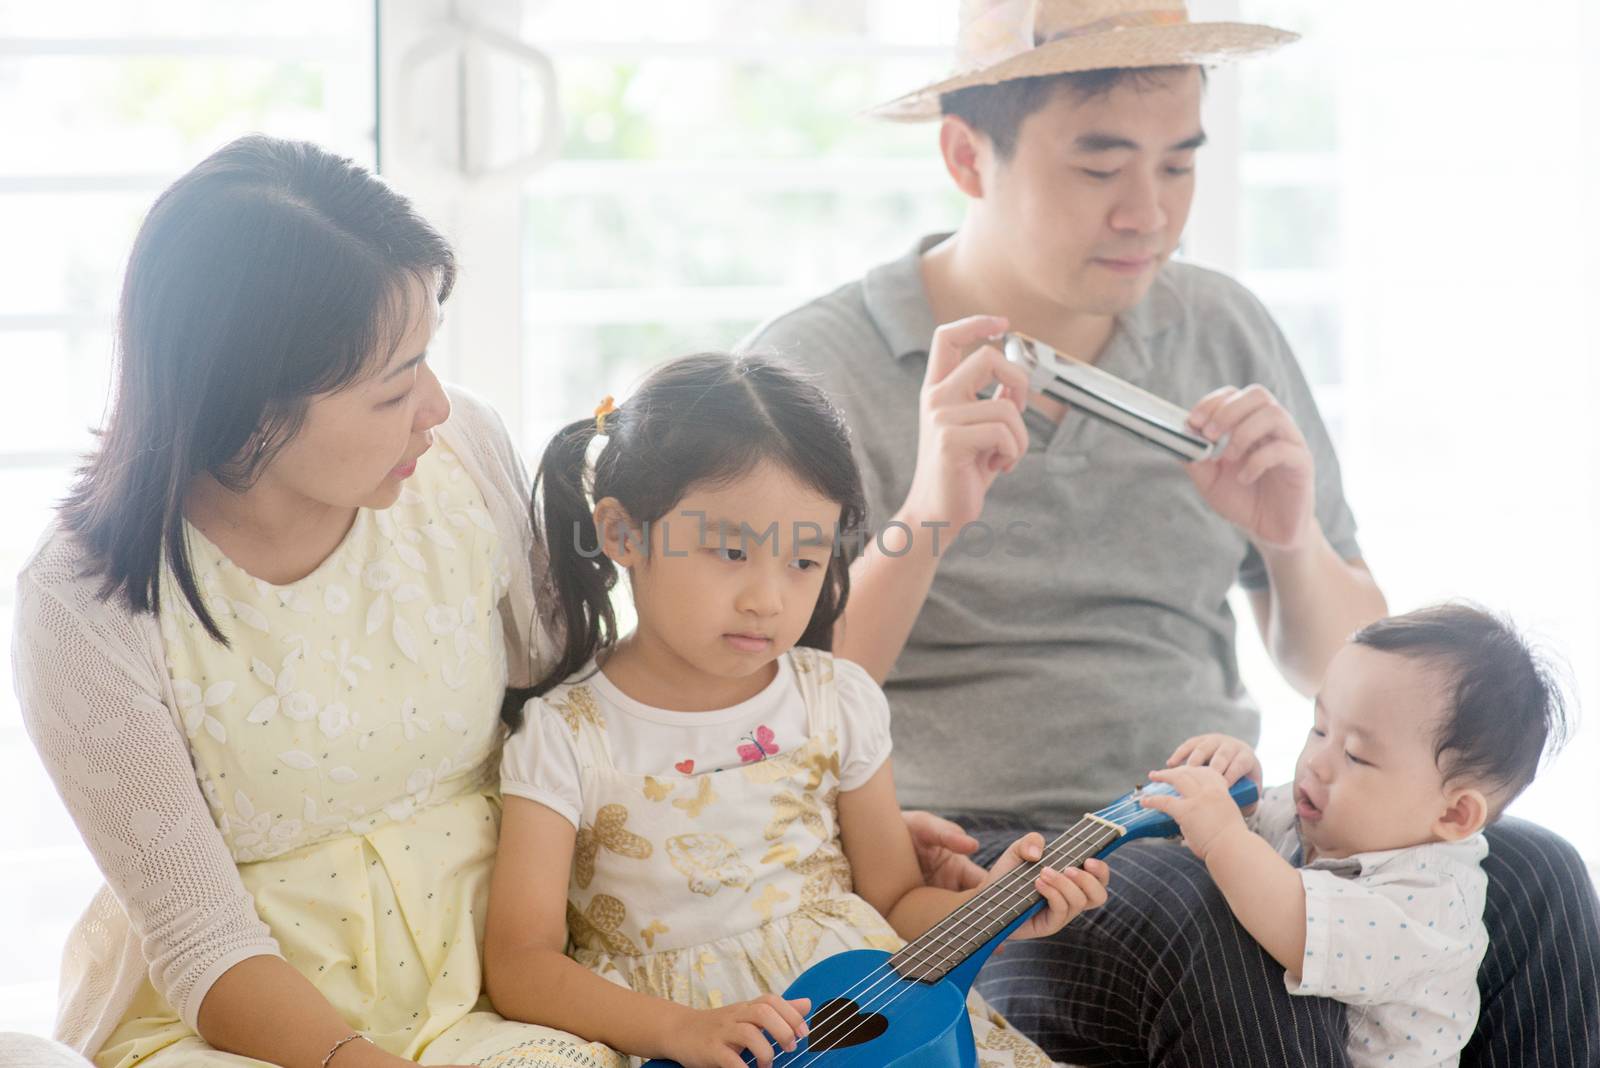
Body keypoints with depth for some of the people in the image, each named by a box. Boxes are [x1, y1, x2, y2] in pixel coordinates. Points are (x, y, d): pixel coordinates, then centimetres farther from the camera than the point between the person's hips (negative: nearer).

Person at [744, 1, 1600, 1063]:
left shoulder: (1224, 331, 12)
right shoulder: (814, 365, -1)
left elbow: (1342, 674, 16)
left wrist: (1292, 542, -6)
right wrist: (927, 518, -23)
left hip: (1211, 837, 5)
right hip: (972, 855, -4)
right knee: (1200, 925, -36)